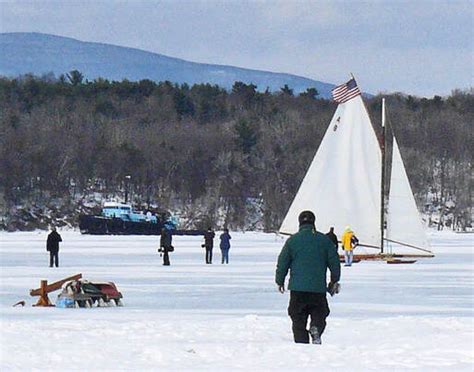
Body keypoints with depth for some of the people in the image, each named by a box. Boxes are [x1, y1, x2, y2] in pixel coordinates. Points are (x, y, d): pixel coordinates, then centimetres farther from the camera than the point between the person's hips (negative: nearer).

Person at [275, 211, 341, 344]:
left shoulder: (292, 240, 0)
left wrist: (280, 281, 17)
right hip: (319, 288, 1)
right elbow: (334, 262, 7)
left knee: (299, 320, 7)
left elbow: (282, 263, 3)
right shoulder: (324, 240, 3)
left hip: (297, 288, -1)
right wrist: (334, 281, 21)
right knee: (319, 314, 13)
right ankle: (316, 329, -18)